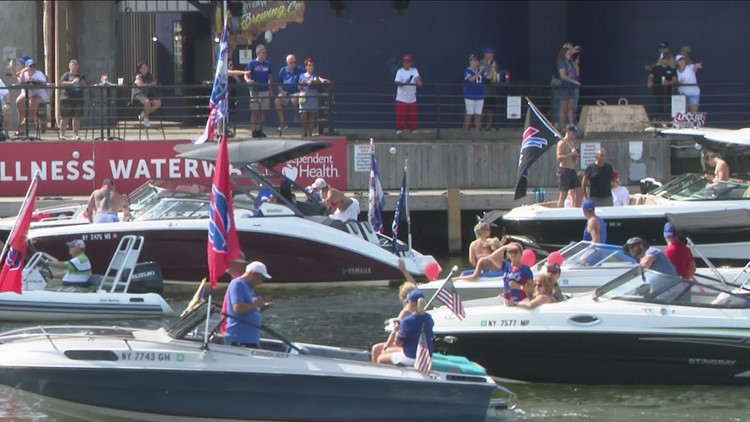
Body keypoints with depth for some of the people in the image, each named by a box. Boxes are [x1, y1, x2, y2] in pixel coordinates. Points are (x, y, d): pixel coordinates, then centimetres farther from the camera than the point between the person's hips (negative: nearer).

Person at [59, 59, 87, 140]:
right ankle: (62, 134, 1)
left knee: (77, 117, 3)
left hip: (78, 99, 4)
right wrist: (72, 82, -22)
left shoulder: (80, 76, 18)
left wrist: (83, 82, -6)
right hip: (67, 99, -4)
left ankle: (75, 134, 8)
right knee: (65, 117, -4)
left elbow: (86, 86, 15)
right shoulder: (66, 75, 6)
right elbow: (62, 83, -10)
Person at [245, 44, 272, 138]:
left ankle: (260, 130, 15)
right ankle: (254, 130, 4)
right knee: (255, 112, -2)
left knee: (263, 112, 6)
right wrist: (248, 80, -29)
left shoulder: (267, 64, 10)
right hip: (255, 90, -4)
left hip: (265, 90, 4)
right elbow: (246, 75, -7)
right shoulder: (252, 63, -4)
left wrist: (271, 89, 11)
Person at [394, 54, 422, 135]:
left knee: (413, 116, 8)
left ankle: (414, 131, 16)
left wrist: (419, 82, -35)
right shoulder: (400, 72, -3)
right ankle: (399, 131, -1)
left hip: (412, 99, 3)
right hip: (401, 99, -3)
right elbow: (397, 82, -15)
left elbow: (417, 77, -13)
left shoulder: (414, 70, 6)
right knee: (400, 116, -7)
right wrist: (404, 83, -34)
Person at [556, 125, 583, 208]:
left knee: (580, 194, 8)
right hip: (564, 171, -9)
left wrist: (577, 158, 8)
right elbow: (559, 157, -20)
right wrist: (571, 154, -24)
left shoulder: (572, 143, 19)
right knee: (563, 195, -8)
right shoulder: (562, 143, -9)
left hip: (572, 171, 9)